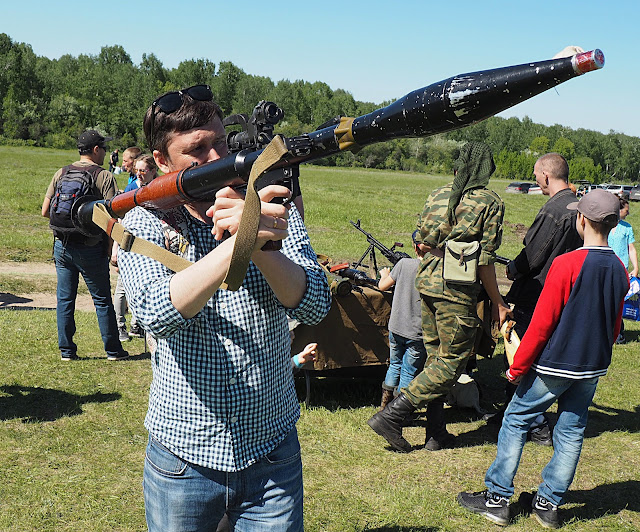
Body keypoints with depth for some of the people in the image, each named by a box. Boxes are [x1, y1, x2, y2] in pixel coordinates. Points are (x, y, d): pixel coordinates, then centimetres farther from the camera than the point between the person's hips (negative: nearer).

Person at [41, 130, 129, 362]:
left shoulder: (61, 173, 5)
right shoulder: (104, 177, -8)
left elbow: (46, 211, 4)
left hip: (62, 245, 4)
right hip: (90, 248, -4)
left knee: (65, 299, 11)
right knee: (102, 300, 7)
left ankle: (66, 350, 15)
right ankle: (113, 350, 14)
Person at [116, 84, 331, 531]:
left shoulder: (274, 211, -2)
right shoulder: (142, 225, -6)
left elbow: (315, 306, -13)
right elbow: (158, 313, -25)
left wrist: (261, 248, -29)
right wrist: (239, 242, -36)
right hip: (183, 457, -1)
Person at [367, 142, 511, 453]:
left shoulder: (438, 195, 9)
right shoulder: (490, 203, -6)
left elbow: (421, 242, 11)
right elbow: (485, 261, -9)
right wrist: (498, 304, -1)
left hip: (427, 281, 7)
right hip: (457, 290, -6)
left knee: (436, 356, 15)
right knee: (452, 363, 4)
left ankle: (436, 431, 21)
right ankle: (391, 416, -2)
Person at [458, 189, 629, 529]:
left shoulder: (566, 264, -18)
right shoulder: (619, 271, 1)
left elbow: (541, 324, -16)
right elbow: (614, 326, 12)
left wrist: (518, 366, -8)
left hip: (554, 365, -6)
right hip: (593, 368, 6)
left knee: (516, 421, 7)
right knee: (571, 432, 13)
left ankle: (497, 499, 11)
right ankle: (548, 504, 22)